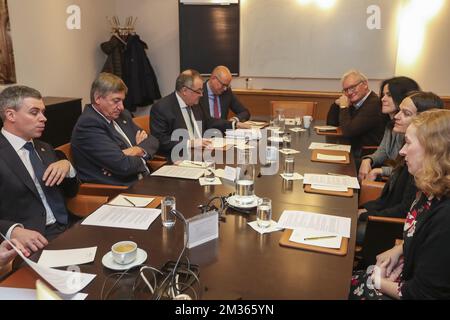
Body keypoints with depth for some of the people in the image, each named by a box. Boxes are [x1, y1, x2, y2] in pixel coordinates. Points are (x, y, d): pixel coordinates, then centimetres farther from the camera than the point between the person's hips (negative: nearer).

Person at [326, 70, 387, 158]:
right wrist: (337, 103, -2)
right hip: (353, 149, 8)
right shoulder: (355, 103, 7)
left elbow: (348, 132, -24)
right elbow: (331, 123, 14)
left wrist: (344, 107, -11)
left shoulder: (373, 104, -20)